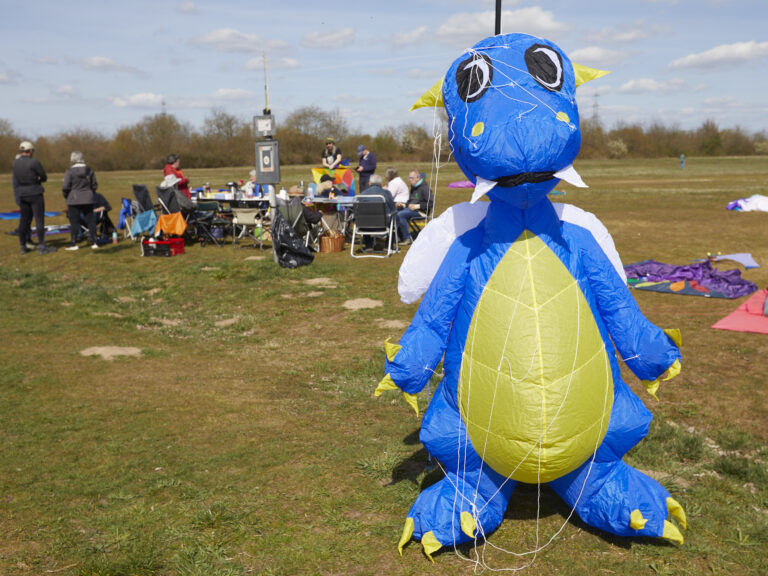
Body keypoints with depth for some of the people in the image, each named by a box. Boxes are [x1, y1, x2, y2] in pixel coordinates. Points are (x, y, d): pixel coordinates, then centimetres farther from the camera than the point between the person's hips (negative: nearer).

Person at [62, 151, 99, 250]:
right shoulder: (89, 170, 2)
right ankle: (93, 242, 9)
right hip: (88, 199, 4)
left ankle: (74, 243, 4)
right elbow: (94, 185, 9)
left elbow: (65, 187, -10)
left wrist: (66, 196, 7)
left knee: (74, 222, 1)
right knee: (90, 220, 8)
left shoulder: (70, 171, -11)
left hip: (74, 200, -4)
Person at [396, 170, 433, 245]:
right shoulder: (413, 187, 19)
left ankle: (407, 238, -20)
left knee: (400, 215, -29)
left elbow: (430, 204, -14)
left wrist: (417, 206, -18)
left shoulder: (425, 188, -8)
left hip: (420, 212, -9)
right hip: (410, 208, 9)